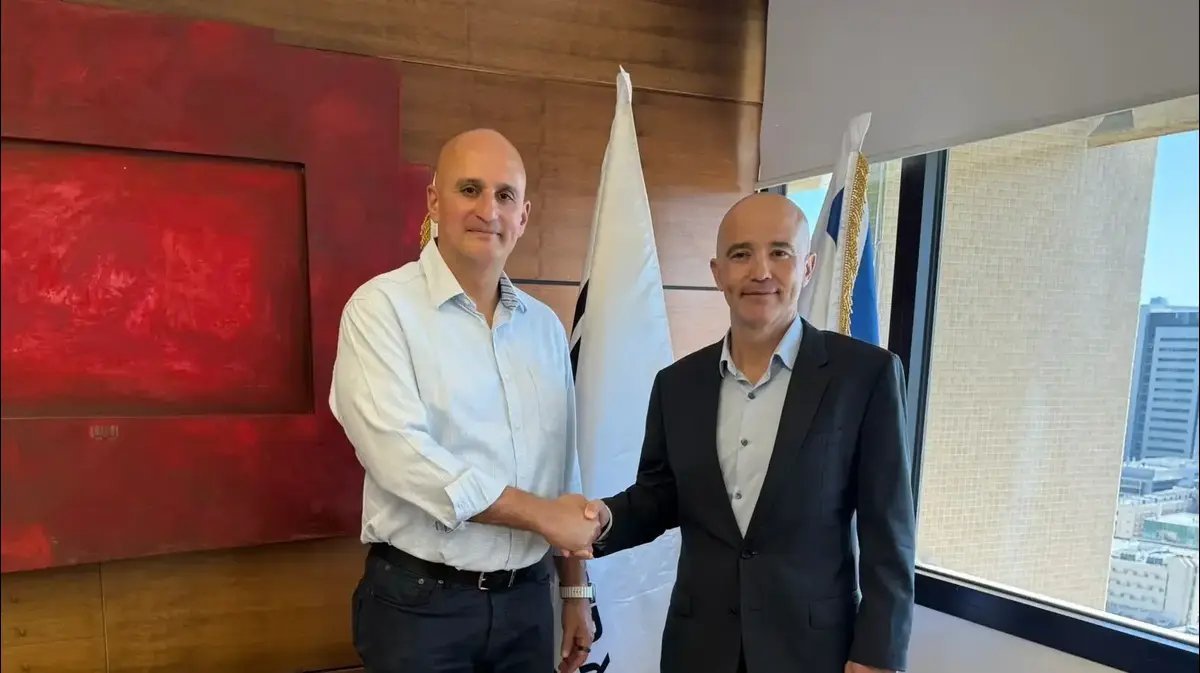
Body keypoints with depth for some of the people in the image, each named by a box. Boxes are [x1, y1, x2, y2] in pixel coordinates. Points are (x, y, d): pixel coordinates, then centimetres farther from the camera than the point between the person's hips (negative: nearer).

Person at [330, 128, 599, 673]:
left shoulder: (545, 326, 6)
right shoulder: (382, 307, -11)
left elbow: (562, 465, 11)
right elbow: (398, 452, -22)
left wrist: (574, 590, 13)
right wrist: (543, 514, -16)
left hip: (526, 599, 5)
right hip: (420, 603, -5)